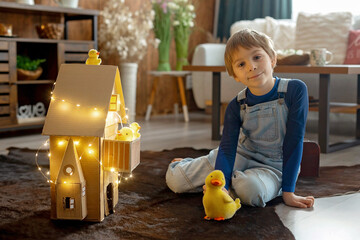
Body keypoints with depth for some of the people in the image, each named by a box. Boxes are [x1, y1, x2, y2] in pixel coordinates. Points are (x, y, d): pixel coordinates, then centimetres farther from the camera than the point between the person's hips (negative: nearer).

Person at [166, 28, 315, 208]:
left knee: (252, 190, -39)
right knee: (175, 179, -5)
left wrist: (288, 192, -20)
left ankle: (237, 182, -5)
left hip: (271, 167, -2)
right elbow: (227, 148, -17)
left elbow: (294, 142, -18)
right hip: (240, 156, 3)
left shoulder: (295, 90, -19)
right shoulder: (236, 107, -10)